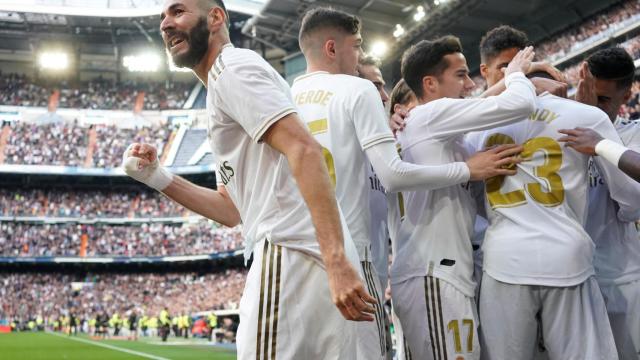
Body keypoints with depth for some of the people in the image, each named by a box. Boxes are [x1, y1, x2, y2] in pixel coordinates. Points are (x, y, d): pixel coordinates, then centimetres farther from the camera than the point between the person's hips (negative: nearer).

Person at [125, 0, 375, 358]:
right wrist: (158, 178, 17)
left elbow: (304, 150, -18)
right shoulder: (225, 88, 28)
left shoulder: (232, 67, -2)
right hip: (317, 260, 10)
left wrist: (336, 261, -26)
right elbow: (233, 210, 27)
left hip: (291, 255, -10)